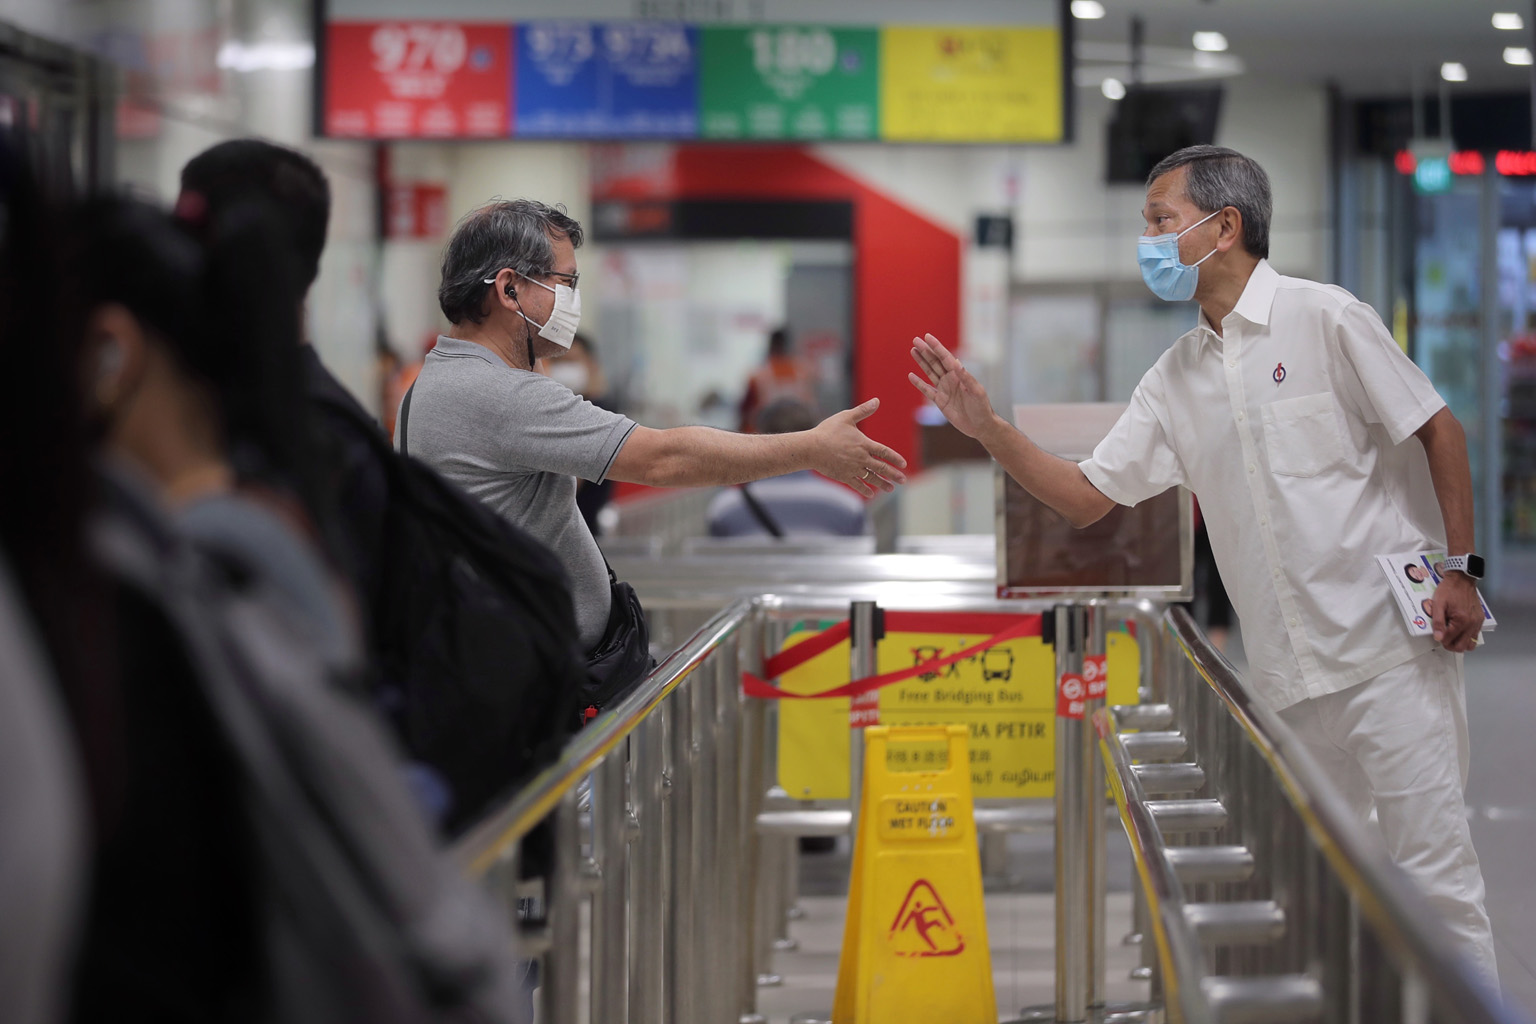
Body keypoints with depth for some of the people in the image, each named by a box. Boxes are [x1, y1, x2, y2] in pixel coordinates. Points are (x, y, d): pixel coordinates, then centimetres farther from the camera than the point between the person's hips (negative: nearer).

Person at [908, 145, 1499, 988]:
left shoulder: (1322, 318, -5)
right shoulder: (1175, 380, 13)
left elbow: (1438, 431, -3)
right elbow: (1087, 496, 13)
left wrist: (1460, 569, -10)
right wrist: (987, 430, 1)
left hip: (1391, 642, -6)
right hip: (1291, 671, 7)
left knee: (1429, 862, -8)